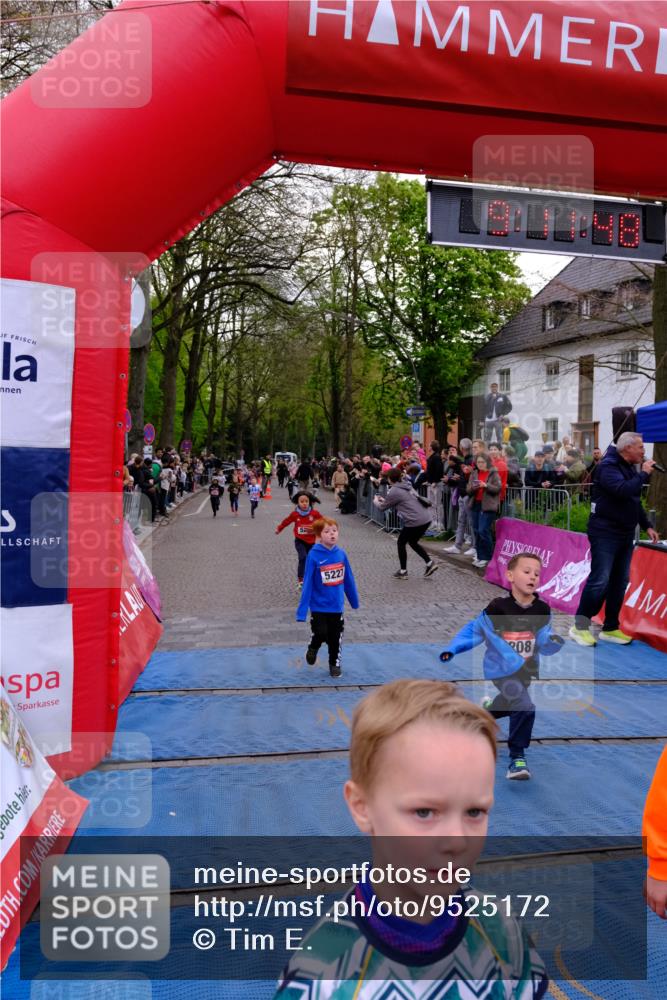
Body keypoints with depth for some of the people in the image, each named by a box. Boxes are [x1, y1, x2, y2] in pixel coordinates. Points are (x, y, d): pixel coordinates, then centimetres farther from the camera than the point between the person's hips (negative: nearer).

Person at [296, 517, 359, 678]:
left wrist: (354, 601, 15)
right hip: (319, 606, -3)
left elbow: (348, 580, 6)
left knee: (335, 637, 12)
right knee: (320, 634, -2)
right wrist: (302, 610, -15)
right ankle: (313, 649, 31)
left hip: (337, 606, 3)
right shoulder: (314, 556, -17)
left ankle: (334, 664, 32)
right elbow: (307, 584, -15)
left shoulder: (341, 554, -6)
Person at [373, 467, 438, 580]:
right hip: (426, 518, 8)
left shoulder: (394, 491, -8)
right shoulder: (406, 485, 17)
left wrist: (376, 501, 26)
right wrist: (384, 500, 37)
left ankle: (403, 572, 17)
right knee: (412, 542, 24)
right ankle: (430, 563, 14)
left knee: (401, 542, 12)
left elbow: (383, 507, 5)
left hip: (415, 520, -8)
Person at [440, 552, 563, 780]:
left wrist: (554, 642, -28)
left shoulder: (542, 611, -8)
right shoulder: (497, 609, -19)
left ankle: (489, 708, 63)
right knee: (524, 708, -24)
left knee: (511, 705, 28)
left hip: (527, 671, 6)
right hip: (501, 670, -6)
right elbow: (474, 630, -8)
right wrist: (452, 650, -16)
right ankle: (517, 759, -8)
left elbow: (545, 645, -6)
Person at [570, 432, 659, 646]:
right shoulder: (608, 466, -13)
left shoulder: (630, 468, 14)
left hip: (625, 534, 9)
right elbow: (624, 490, -30)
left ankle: (611, 628, 18)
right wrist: (644, 474, -17)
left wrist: (646, 526, 16)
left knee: (619, 581, 10)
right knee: (600, 580, -11)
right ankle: (580, 627, -2)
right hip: (605, 532, -9)